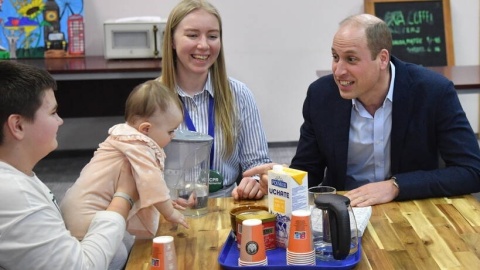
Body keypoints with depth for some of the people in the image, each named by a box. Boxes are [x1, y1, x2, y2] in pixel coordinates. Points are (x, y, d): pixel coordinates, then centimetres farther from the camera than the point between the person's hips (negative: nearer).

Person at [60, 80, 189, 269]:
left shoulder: (131, 138, 11)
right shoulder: (137, 145, -22)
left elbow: (146, 179, 22)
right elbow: (151, 181, -25)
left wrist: (166, 202, 17)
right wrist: (169, 213, -13)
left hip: (94, 206, 10)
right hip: (85, 212, -10)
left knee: (128, 243, 13)